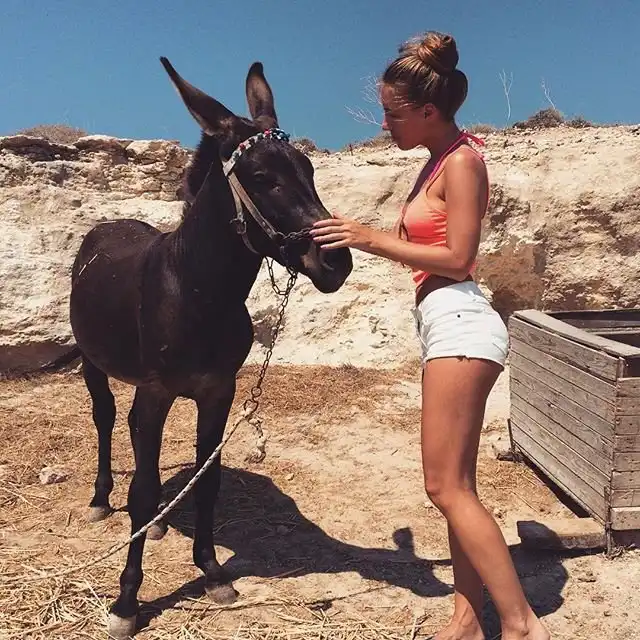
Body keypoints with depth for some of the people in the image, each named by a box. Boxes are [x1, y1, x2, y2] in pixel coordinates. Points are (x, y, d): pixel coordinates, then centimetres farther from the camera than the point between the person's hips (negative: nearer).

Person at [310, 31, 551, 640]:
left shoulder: (462, 161, -10)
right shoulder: (439, 162, 17)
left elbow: (457, 259, -17)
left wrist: (371, 238, -16)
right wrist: (360, 234, 11)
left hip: (459, 323, -10)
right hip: (445, 325, 10)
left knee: (446, 487, -8)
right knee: (457, 486, 11)